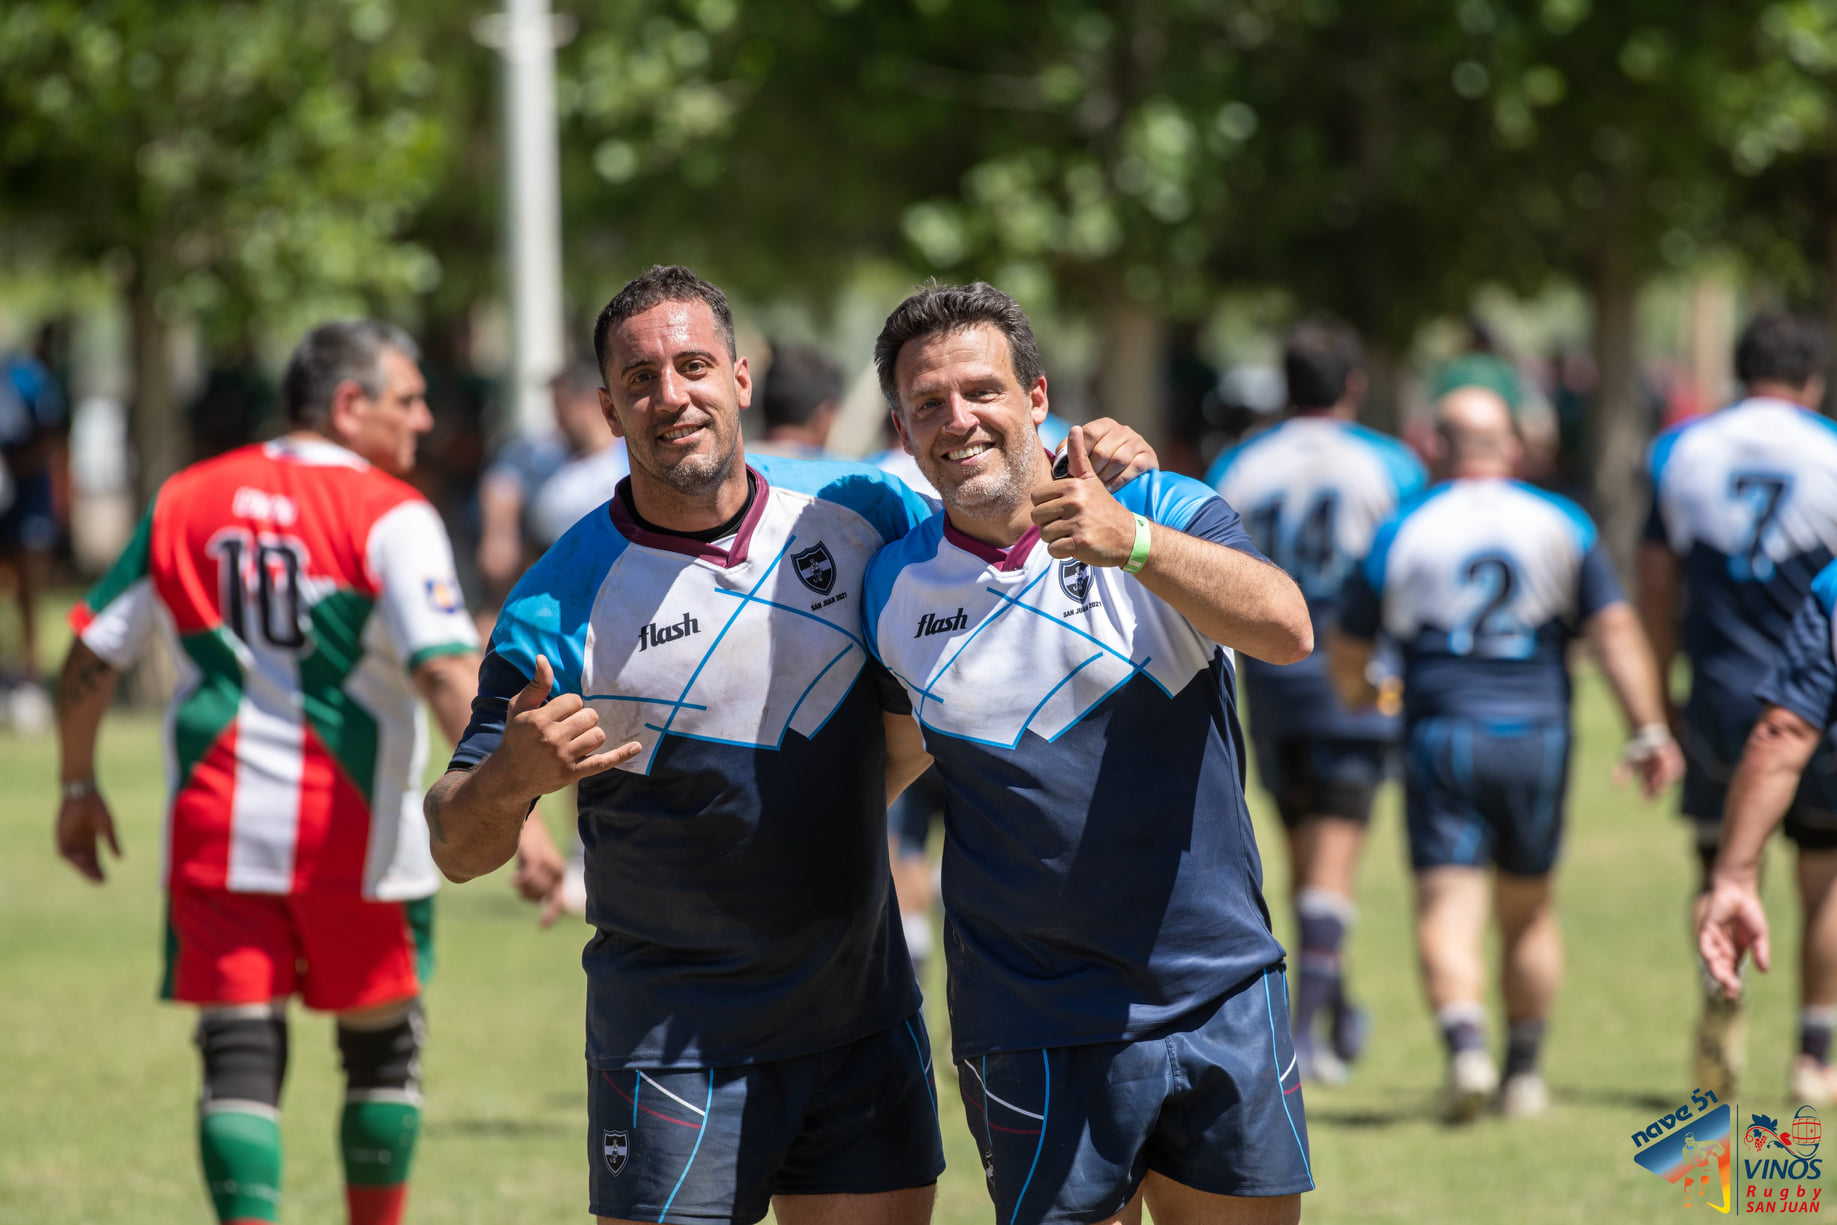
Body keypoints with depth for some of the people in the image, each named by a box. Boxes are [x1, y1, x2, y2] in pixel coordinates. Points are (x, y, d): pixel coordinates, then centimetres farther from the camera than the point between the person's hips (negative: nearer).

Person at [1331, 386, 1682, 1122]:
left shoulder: (1402, 532, 1)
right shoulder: (1561, 524, 5)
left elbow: (1348, 654, 6)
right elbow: (1614, 629, -3)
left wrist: (1360, 700, 28)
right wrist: (1649, 731, -2)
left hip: (1442, 737, -2)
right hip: (1537, 736, 2)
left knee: (1447, 909, -6)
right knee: (1529, 909, 17)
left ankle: (1466, 1045, -29)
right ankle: (1524, 1073, 22)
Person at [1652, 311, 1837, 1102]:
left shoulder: (1679, 452, 4)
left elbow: (1655, 596, 6)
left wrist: (1659, 709, 14)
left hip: (1720, 701, 1)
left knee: (1722, 874, 13)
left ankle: (1721, 979, -16)